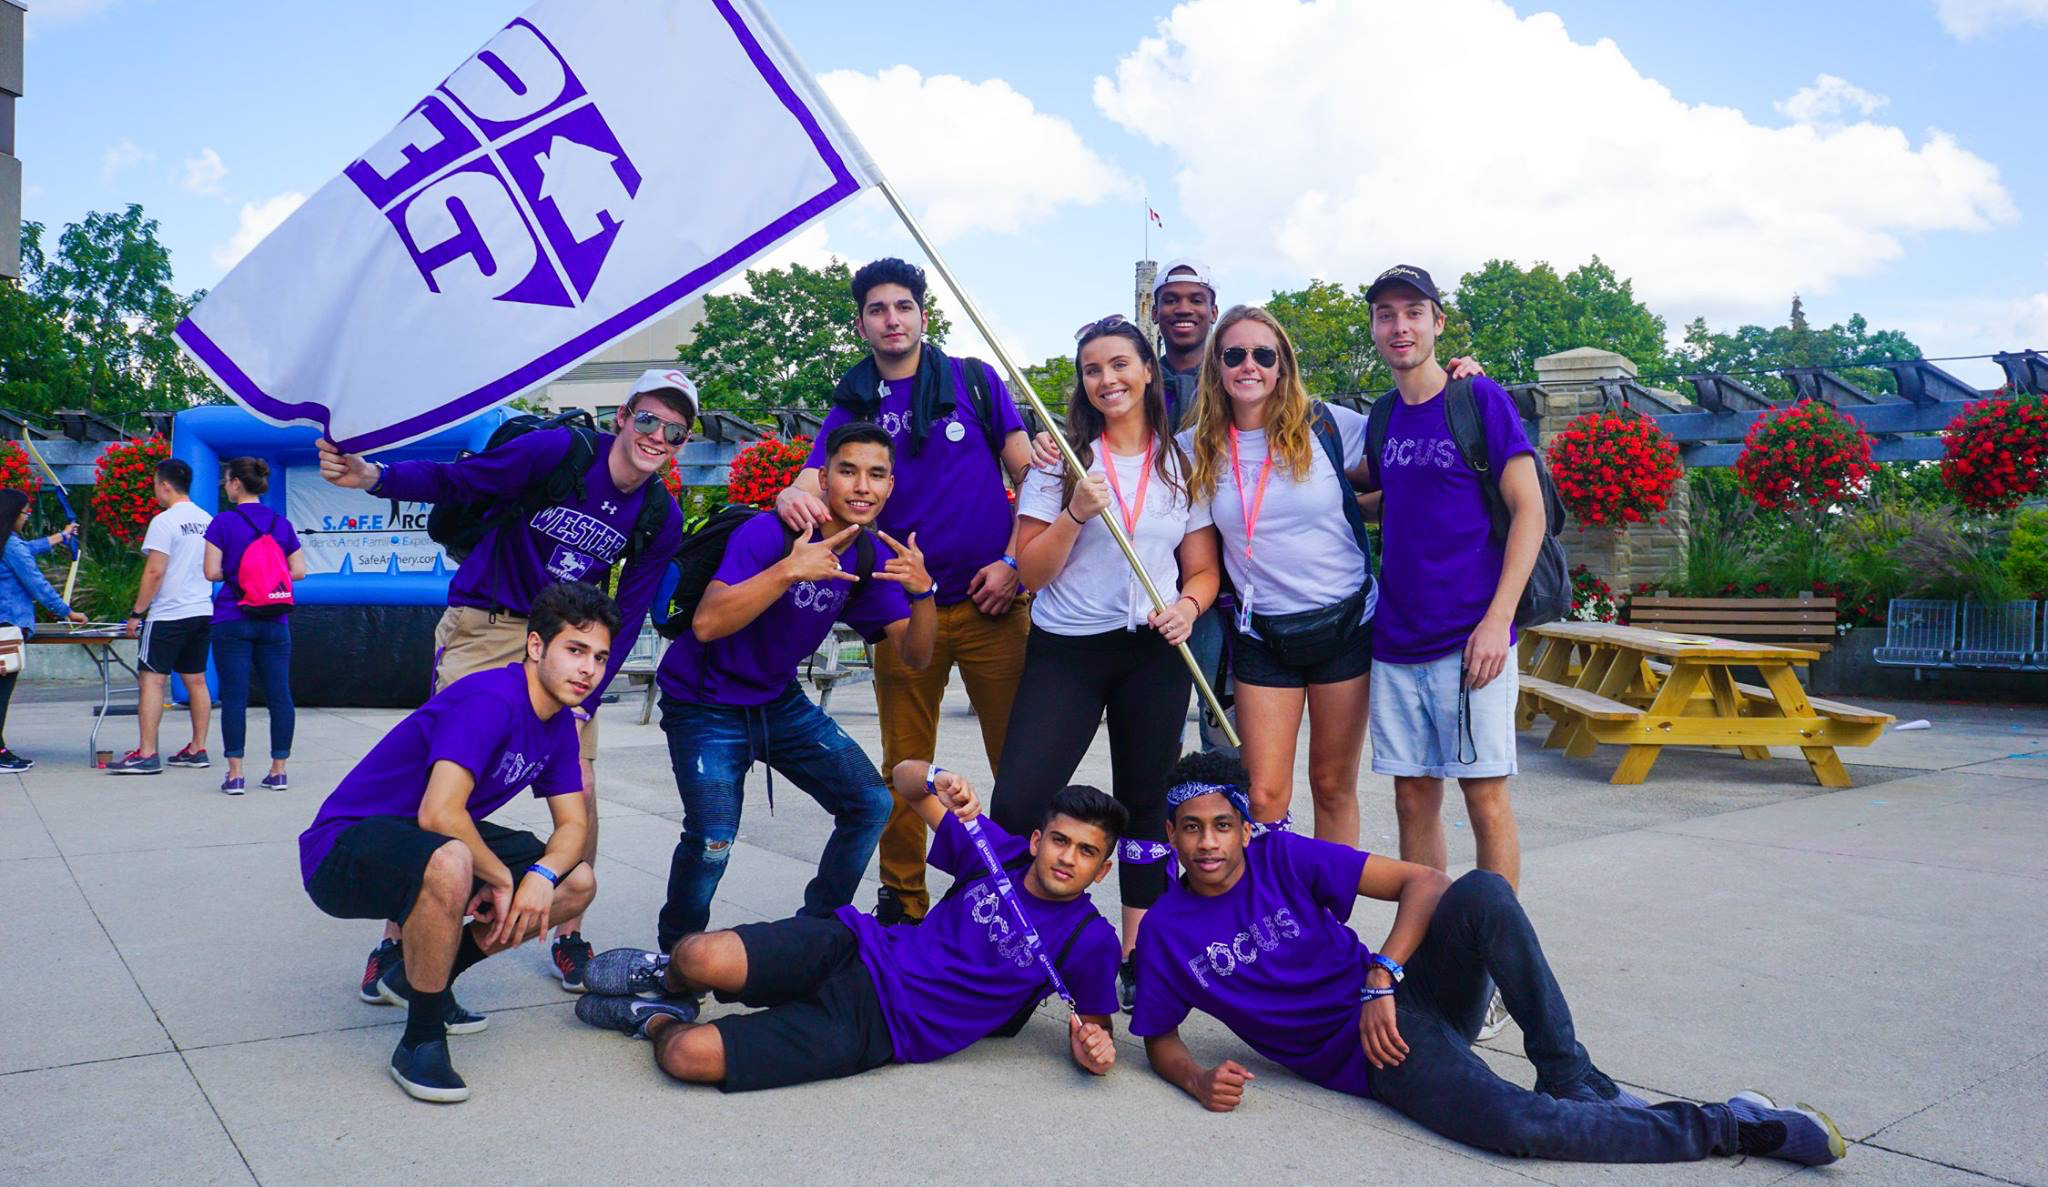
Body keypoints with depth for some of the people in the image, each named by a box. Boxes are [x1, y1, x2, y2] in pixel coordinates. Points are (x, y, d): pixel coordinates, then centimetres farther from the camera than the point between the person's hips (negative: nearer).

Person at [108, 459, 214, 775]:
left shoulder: (164, 521, -11)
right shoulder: (207, 520, 10)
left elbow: (154, 572, -15)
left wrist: (136, 613, -9)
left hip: (169, 615, -7)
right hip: (203, 612, 7)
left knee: (151, 680, -4)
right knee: (196, 680, 11)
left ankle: (146, 754, -6)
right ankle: (198, 749, 14)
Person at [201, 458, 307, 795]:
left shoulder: (223, 522, -5)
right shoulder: (282, 523, 6)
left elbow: (212, 571, -7)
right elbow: (298, 571, 6)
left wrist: (235, 573, 12)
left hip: (232, 619, -3)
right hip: (274, 620, 3)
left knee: (234, 696, 0)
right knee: (279, 694, 6)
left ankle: (235, 774, 0)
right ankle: (278, 771, 9)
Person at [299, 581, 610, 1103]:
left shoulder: (558, 725, 2)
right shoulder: (491, 700, -26)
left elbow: (572, 824, 4)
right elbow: (439, 813, -35)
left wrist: (540, 874, -18)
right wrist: (503, 879, -21)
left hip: (430, 843, 9)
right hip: (344, 847, -9)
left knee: (577, 881, 1)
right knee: (450, 864, -41)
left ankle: (419, 976, 10)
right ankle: (421, 1041, -20)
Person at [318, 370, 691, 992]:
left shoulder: (660, 518, -2)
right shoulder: (560, 450, -15)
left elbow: (626, 618, 0)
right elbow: (453, 480, -11)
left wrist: (584, 699, -8)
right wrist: (371, 475, -28)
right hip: (483, 628, -4)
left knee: (580, 794, -3)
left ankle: (569, 936, 16)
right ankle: (396, 936, 7)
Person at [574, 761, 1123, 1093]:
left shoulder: (1089, 941, -4)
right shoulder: (1001, 852, 3)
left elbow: (1095, 1022, 6)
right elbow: (904, 778, 8)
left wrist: (1093, 1049, -19)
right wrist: (938, 780, -16)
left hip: (879, 1028, -3)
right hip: (859, 950, 3)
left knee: (689, 1055, -23)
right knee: (698, 956, -24)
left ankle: (655, 1020, 15)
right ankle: (668, 977, 15)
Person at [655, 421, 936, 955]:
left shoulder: (873, 558, -4)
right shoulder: (769, 533, -23)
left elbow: (914, 657, -7)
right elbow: (706, 624, -34)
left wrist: (922, 591, -26)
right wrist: (789, 570, -42)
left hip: (780, 701, 6)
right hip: (706, 704, -6)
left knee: (871, 804, -2)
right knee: (713, 842, -22)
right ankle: (675, 952, 8)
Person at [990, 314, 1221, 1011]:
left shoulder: (1181, 465, 7)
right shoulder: (1060, 460, 2)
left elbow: (1202, 569, 9)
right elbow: (1030, 573, -2)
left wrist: (1188, 605, -13)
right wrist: (1076, 513, -16)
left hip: (1154, 650, 1)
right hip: (1065, 649, -1)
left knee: (1145, 803, 7)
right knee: (1018, 802, -11)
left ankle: (1136, 959, 19)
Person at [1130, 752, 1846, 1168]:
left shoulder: (1282, 857, -3)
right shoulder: (1165, 931, -2)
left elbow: (1422, 881, -7)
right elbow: (1160, 1038, 10)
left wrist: (1380, 980, -18)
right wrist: (1196, 1080, -14)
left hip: (1392, 1005, 2)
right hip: (1365, 1056, -2)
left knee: (1482, 892, -29)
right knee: (1515, 1125, -30)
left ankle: (1573, 1082, -15)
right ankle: (1728, 1126, -11)